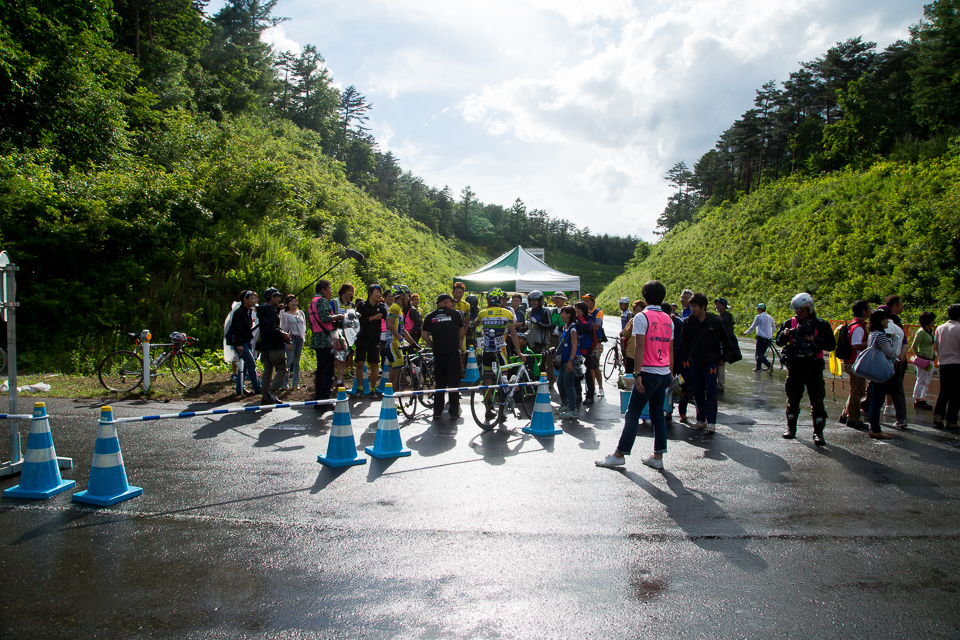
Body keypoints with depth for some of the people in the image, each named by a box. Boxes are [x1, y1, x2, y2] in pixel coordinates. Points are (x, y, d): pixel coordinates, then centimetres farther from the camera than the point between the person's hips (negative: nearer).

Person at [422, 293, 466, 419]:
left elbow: (425, 336, 3)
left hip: (438, 353, 2)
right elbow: (461, 332, 12)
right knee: (454, 382, 4)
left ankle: (437, 412, 10)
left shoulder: (430, 316, 8)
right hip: (453, 353, -2)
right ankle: (454, 412, 6)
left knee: (440, 383, 10)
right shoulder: (455, 313, 3)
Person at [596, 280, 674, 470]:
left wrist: (637, 373, -16)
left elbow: (640, 347, -16)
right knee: (658, 415, 12)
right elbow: (670, 349, 14)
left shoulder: (642, 317, -9)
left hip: (649, 373, -6)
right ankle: (658, 457, 15)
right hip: (665, 374, 6)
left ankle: (618, 455, 6)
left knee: (632, 415, 0)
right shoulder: (668, 319, 10)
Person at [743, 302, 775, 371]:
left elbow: (753, 327, 1)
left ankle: (769, 365, -27)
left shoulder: (758, 317, -4)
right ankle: (758, 367, 19)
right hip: (768, 338, 7)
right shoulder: (770, 317, 14)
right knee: (762, 353, 16)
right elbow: (773, 329, 21)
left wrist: (746, 332, 15)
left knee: (759, 354, -7)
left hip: (761, 337, -7)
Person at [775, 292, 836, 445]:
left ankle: (818, 432, 1)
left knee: (817, 399, -4)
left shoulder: (821, 325, -1)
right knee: (793, 398, 10)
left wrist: (814, 339, -21)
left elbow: (831, 345, -6)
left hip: (813, 367, -2)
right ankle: (791, 428, 22)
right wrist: (784, 334, -17)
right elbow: (779, 342, 4)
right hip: (795, 366, 3)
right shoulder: (790, 323, 5)